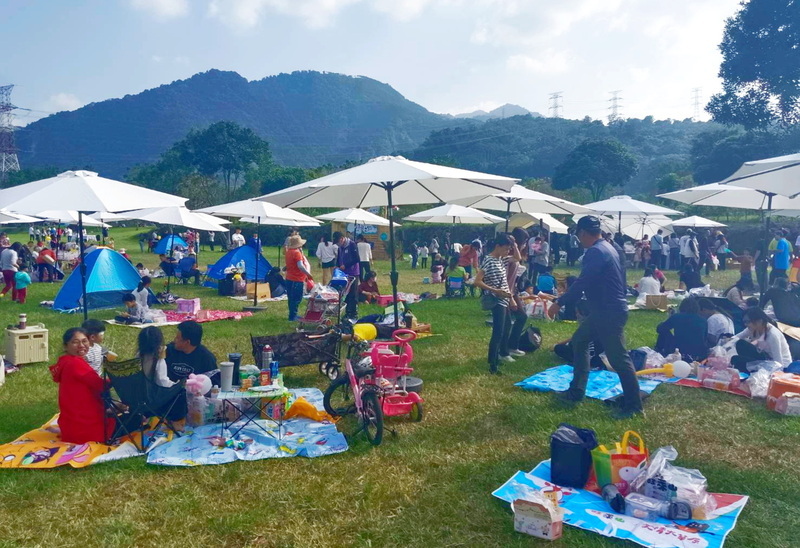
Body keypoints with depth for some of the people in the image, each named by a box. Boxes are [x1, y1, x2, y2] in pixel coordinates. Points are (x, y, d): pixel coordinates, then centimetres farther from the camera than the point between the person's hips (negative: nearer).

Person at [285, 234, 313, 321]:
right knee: (297, 298, -3)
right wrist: (308, 274, -24)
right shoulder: (297, 253, -18)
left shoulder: (289, 252, 10)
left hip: (289, 278, 9)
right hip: (297, 280, -9)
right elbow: (300, 266, -28)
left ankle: (293, 315, 24)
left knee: (292, 298, 16)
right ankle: (293, 316, 0)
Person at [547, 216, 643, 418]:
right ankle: (576, 392, 24)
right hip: (604, 310, 11)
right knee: (579, 341, 17)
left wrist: (560, 302, -15)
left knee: (618, 358, -4)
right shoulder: (607, 247, 14)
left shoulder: (595, 252, -18)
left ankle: (633, 405, 6)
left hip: (609, 312, -11)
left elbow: (582, 283, -23)